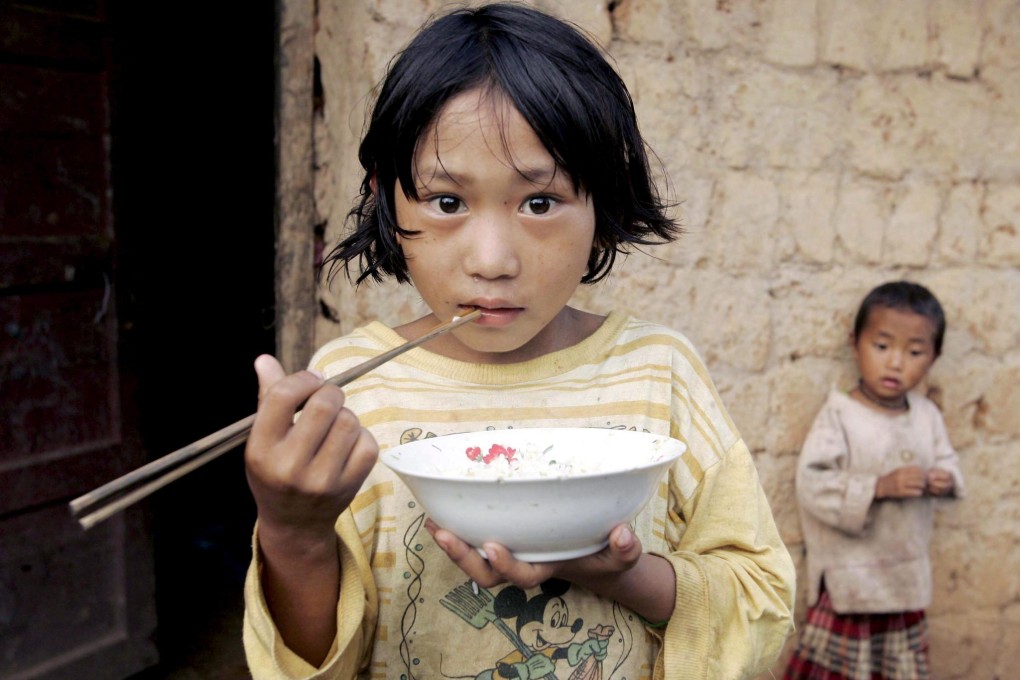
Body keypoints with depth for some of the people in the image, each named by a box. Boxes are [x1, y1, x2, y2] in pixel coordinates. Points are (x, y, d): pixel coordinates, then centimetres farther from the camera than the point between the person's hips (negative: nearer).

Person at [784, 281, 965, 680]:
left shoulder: (927, 415, -1)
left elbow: (947, 460, 14)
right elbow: (811, 483, -25)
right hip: (851, 571, -6)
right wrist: (879, 487, -31)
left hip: (907, 573, 6)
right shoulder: (838, 416, -19)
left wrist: (946, 480, -9)